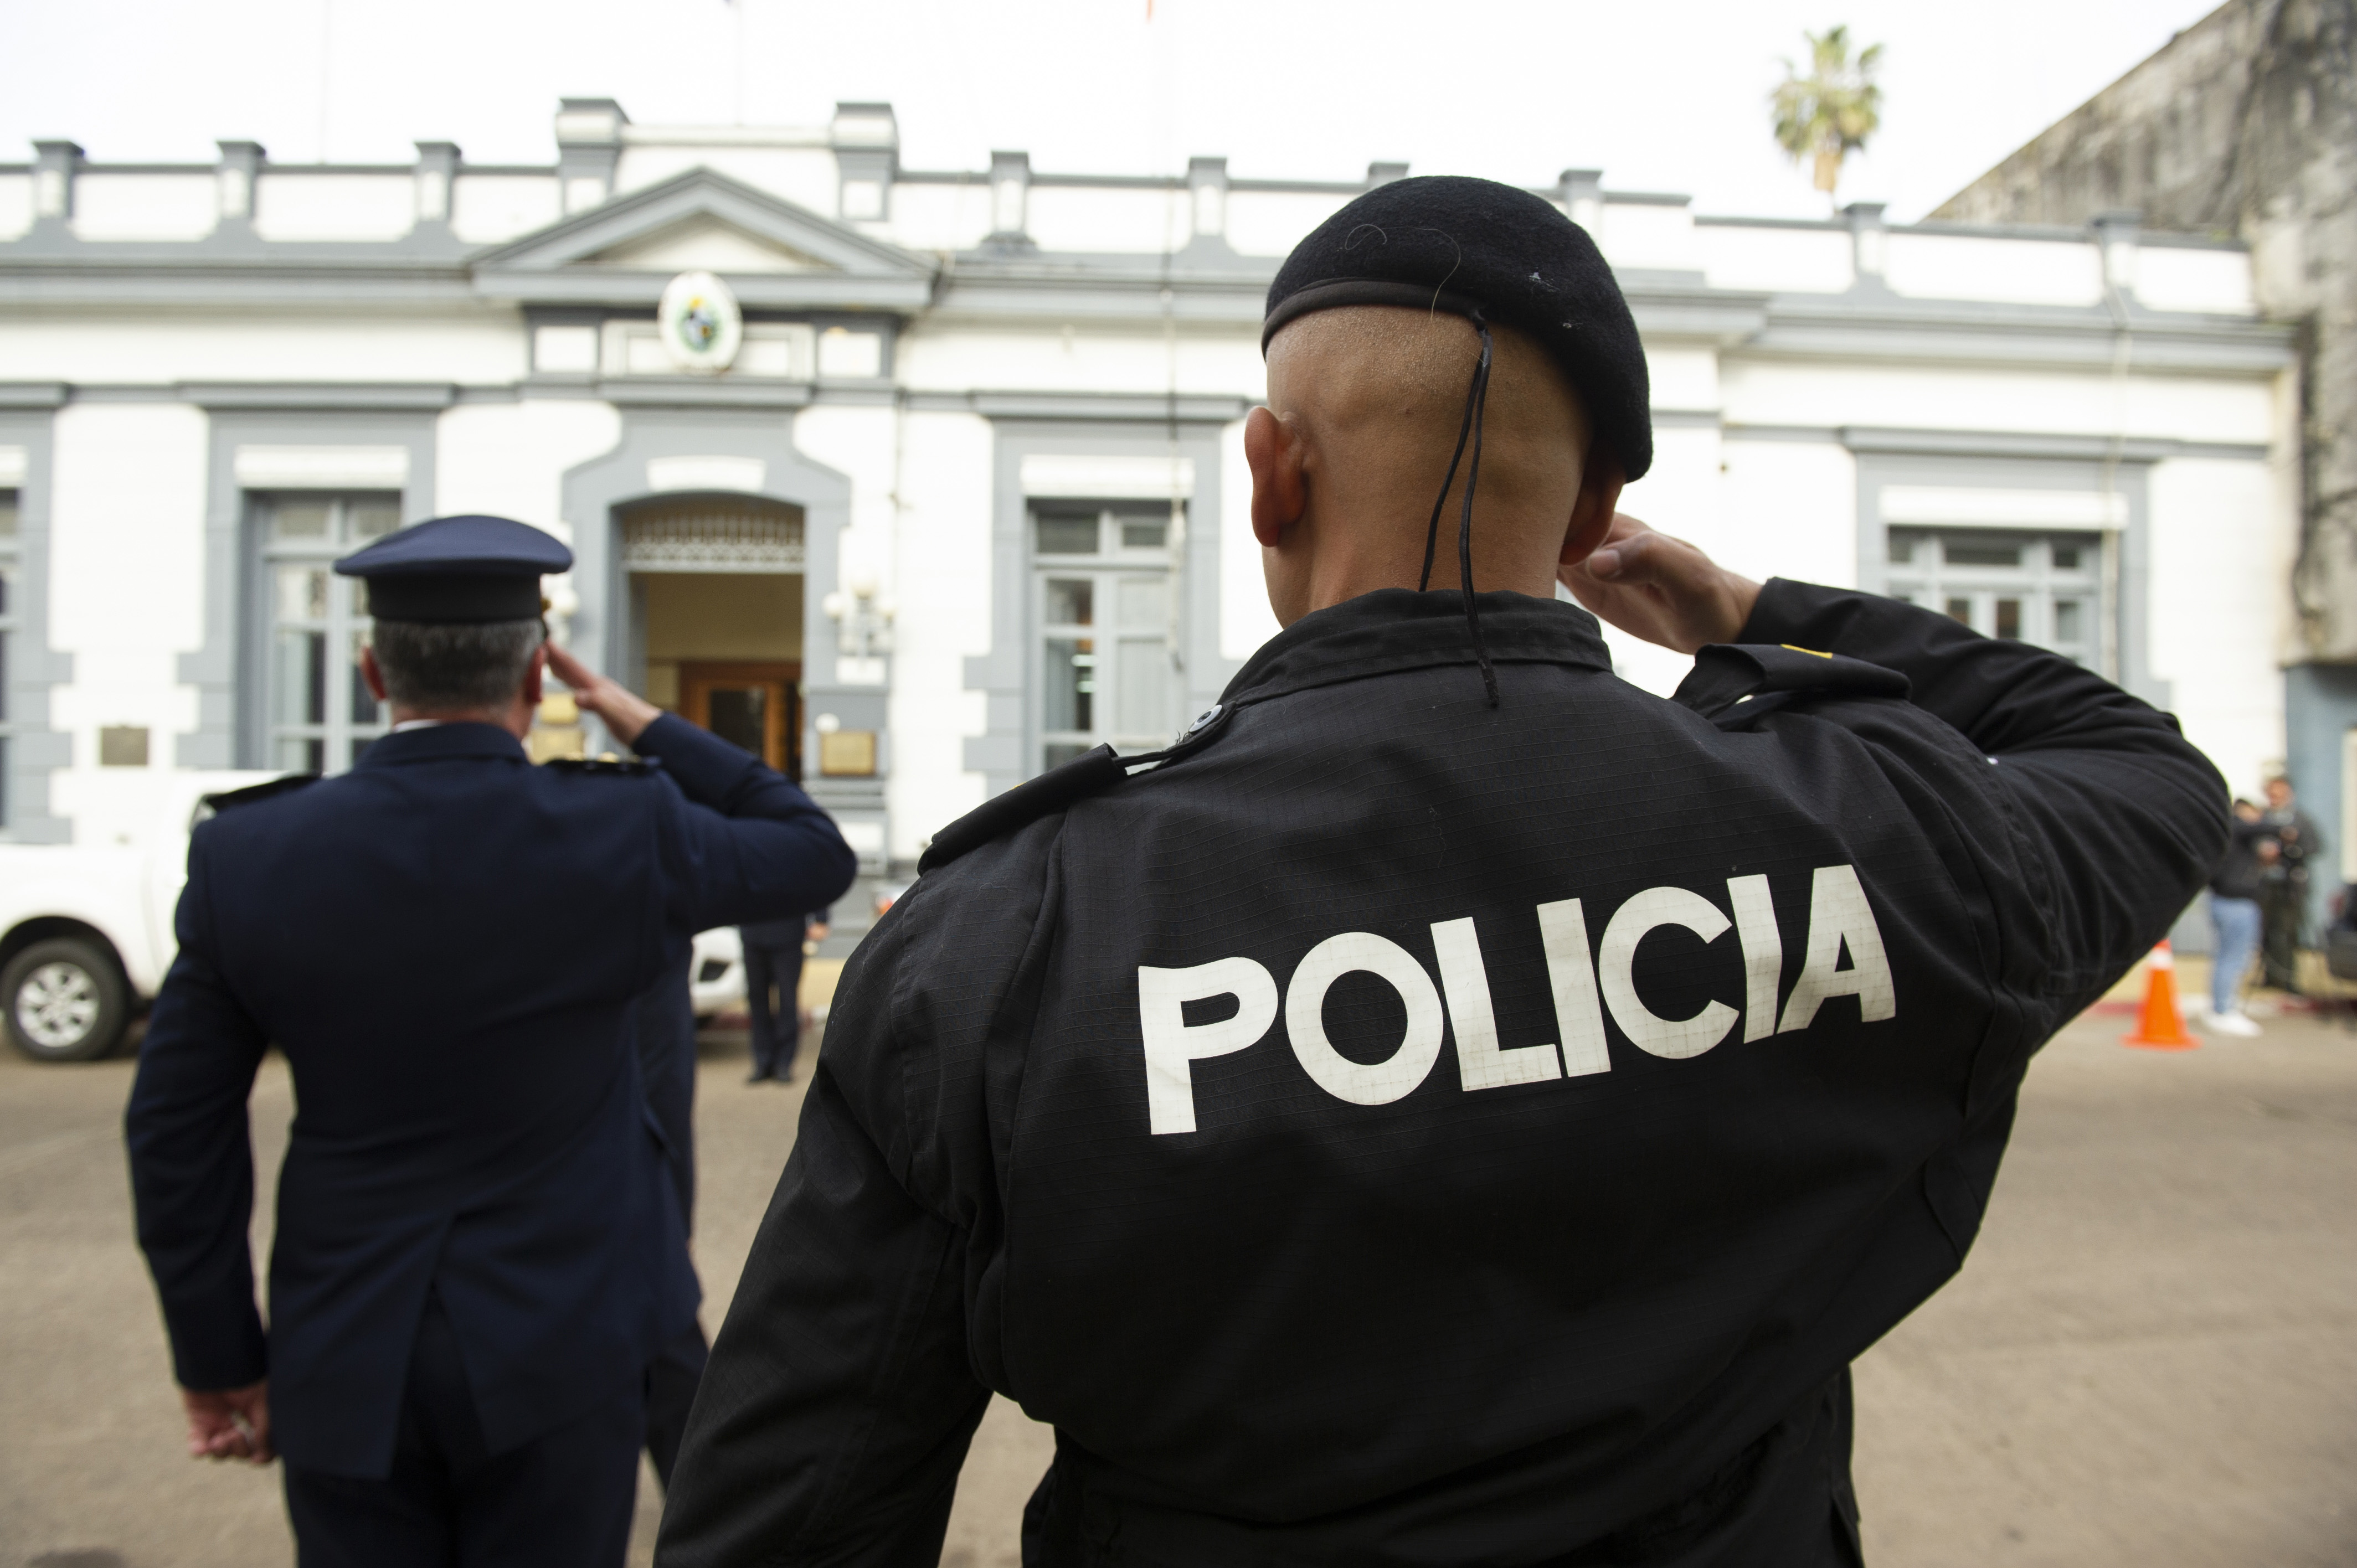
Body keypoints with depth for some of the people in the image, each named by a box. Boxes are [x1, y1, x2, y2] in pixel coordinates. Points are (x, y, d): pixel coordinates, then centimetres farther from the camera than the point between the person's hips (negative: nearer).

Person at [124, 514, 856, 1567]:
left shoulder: (248, 855, -8)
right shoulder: (626, 830, -14)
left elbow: (178, 1132, -2)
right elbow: (818, 855, 3)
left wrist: (219, 1361, 9)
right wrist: (650, 730, 6)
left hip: (348, 1363, 2)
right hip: (557, 1349, -2)